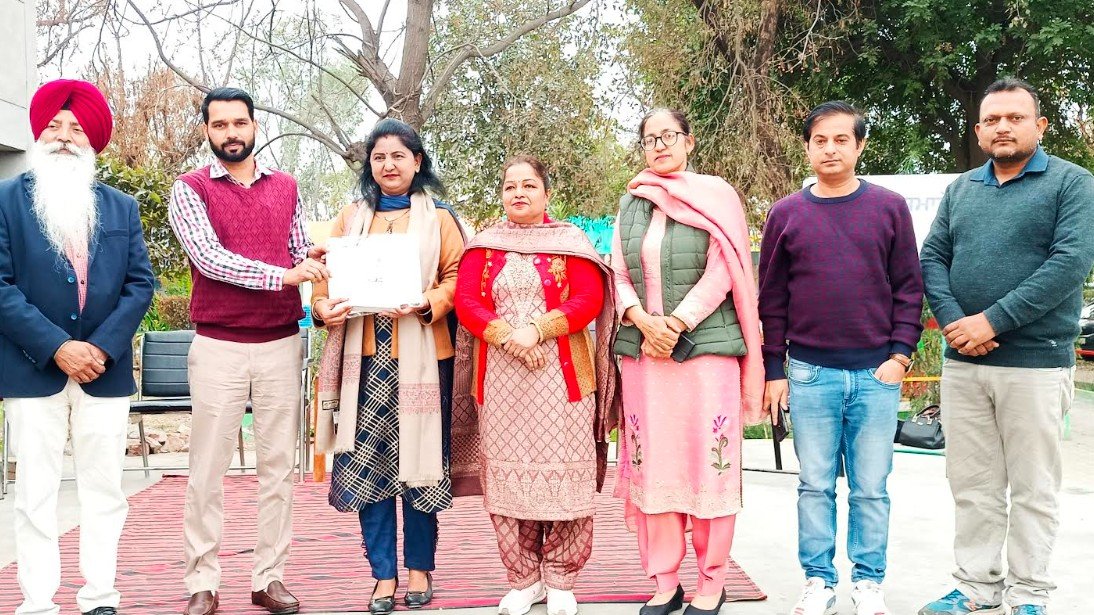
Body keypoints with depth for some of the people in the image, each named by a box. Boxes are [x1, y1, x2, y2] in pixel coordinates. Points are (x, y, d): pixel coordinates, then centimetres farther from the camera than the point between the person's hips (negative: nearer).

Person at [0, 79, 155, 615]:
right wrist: (56, 346, -15)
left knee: (104, 492, 6)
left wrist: (102, 347, -10)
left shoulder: (122, 208, 11)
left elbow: (140, 283, 4)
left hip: (105, 369, 3)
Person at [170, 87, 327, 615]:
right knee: (208, 467, 0)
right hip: (219, 347, -3)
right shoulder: (190, 189, 0)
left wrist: (314, 257, -9)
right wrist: (282, 275, -20)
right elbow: (209, 258, -13)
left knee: (278, 464, 5)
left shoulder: (286, 187, 12)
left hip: (281, 344, 3)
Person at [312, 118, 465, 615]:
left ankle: (420, 568, 15)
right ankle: (384, 574, 10)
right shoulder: (351, 218, 14)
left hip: (421, 354, -2)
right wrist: (325, 306, -11)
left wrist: (425, 304, -16)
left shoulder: (437, 217, 8)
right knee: (366, 462, 0)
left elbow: (457, 277, 2)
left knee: (419, 457, 1)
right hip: (364, 355, 2)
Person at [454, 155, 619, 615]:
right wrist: (507, 335, -14)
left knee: (561, 472, -2)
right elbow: (465, 302, 2)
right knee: (507, 474, 3)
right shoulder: (483, 245, 12)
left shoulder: (570, 241, 6)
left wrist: (537, 329, -17)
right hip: (501, 376, 2)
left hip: (561, 374, -2)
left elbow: (589, 300, -5)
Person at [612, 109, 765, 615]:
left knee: (707, 461, -3)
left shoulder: (715, 196, 3)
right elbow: (619, 274, 10)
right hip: (643, 349, 4)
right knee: (651, 463, 3)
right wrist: (644, 322, -8)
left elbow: (721, 272, -5)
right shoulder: (630, 203, 15)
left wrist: (676, 322, -14)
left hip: (705, 346, -3)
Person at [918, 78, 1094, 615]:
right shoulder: (961, 188, 13)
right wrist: (953, 321, -10)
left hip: (1036, 363, -4)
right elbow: (932, 258, 9)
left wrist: (993, 321, -18)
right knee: (972, 486, 10)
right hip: (962, 363, 5)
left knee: (1033, 490, 3)